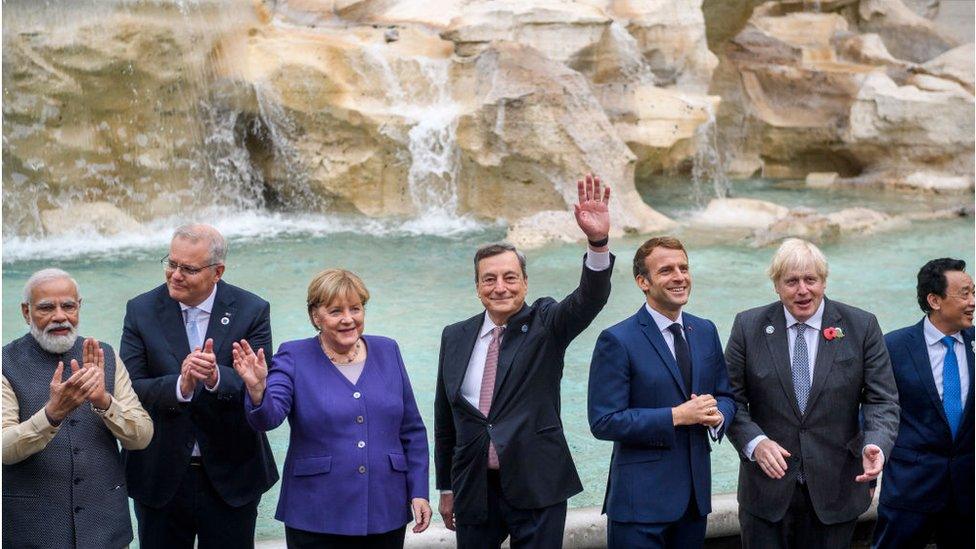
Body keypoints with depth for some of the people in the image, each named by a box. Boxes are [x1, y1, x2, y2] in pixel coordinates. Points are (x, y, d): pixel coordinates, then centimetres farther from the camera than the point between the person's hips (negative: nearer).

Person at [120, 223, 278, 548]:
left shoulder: (252, 311, -5)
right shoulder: (141, 311, -3)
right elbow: (129, 389, -11)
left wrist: (216, 378, -32)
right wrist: (179, 385, -29)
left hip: (231, 476, 0)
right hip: (161, 479, 1)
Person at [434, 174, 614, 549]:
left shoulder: (545, 325, -1)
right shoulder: (455, 338, 6)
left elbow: (589, 300, -21)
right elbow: (445, 419, 12)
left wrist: (598, 241, -39)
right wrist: (446, 488, 14)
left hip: (536, 488, -3)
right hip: (473, 489, 3)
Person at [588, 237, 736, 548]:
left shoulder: (706, 332, 9)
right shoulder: (617, 341, -11)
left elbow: (725, 395, 16)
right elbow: (603, 422, -15)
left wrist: (717, 414, -8)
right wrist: (676, 416, -19)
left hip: (696, 495, 6)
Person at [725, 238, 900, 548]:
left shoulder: (862, 327, -1)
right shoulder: (748, 326, 0)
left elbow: (882, 400, -2)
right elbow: (731, 398, 1)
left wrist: (875, 446, -21)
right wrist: (755, 442, -17)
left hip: (835, 489, 0)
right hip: (767, 486, 0)